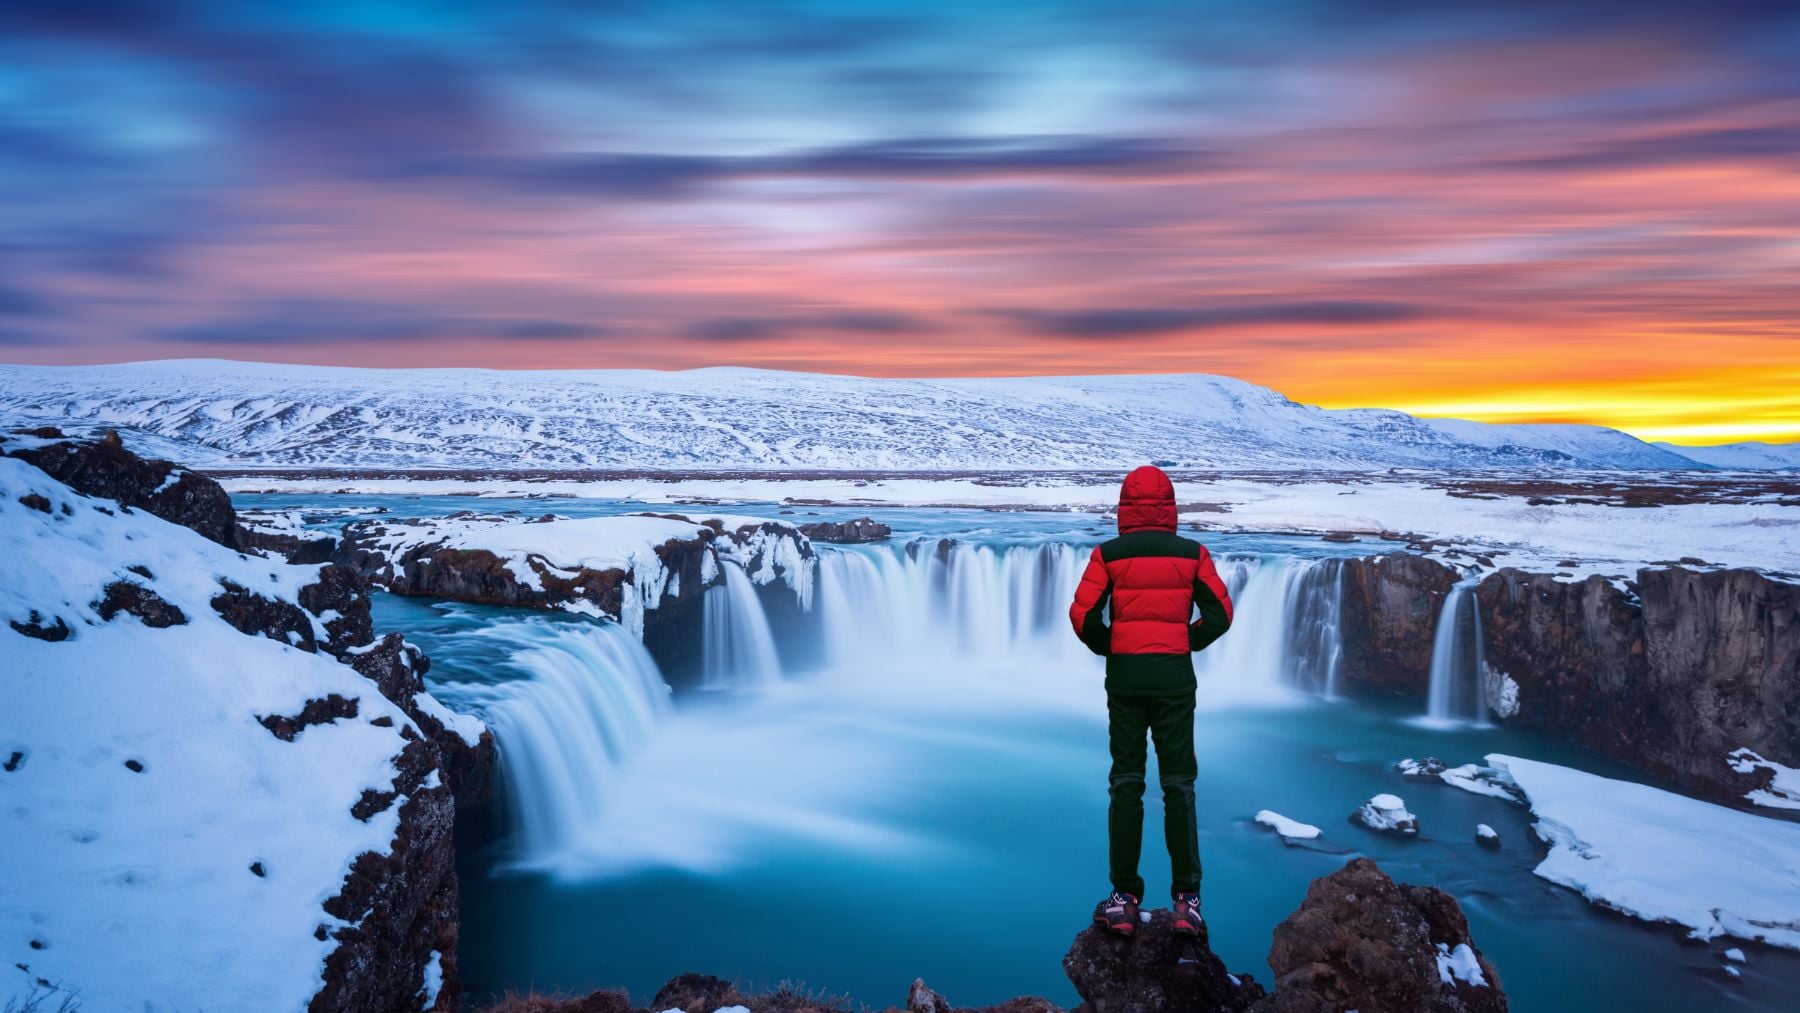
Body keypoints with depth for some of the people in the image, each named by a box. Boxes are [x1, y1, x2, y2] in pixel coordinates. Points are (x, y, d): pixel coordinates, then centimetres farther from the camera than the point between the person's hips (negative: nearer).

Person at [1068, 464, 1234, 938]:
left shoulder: (1108, 554, -1)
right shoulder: (1193, 553, 2)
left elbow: (1082, 615, -7)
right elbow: (1220, 613, 0)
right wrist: (1185, 643, 13)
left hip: (1124, 676, 0)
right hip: (1175, 677, 0)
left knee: (1126, 784, 7)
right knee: (1178, 784, 7)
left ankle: (1125, 898, 8)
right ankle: (1186, 899, 6)